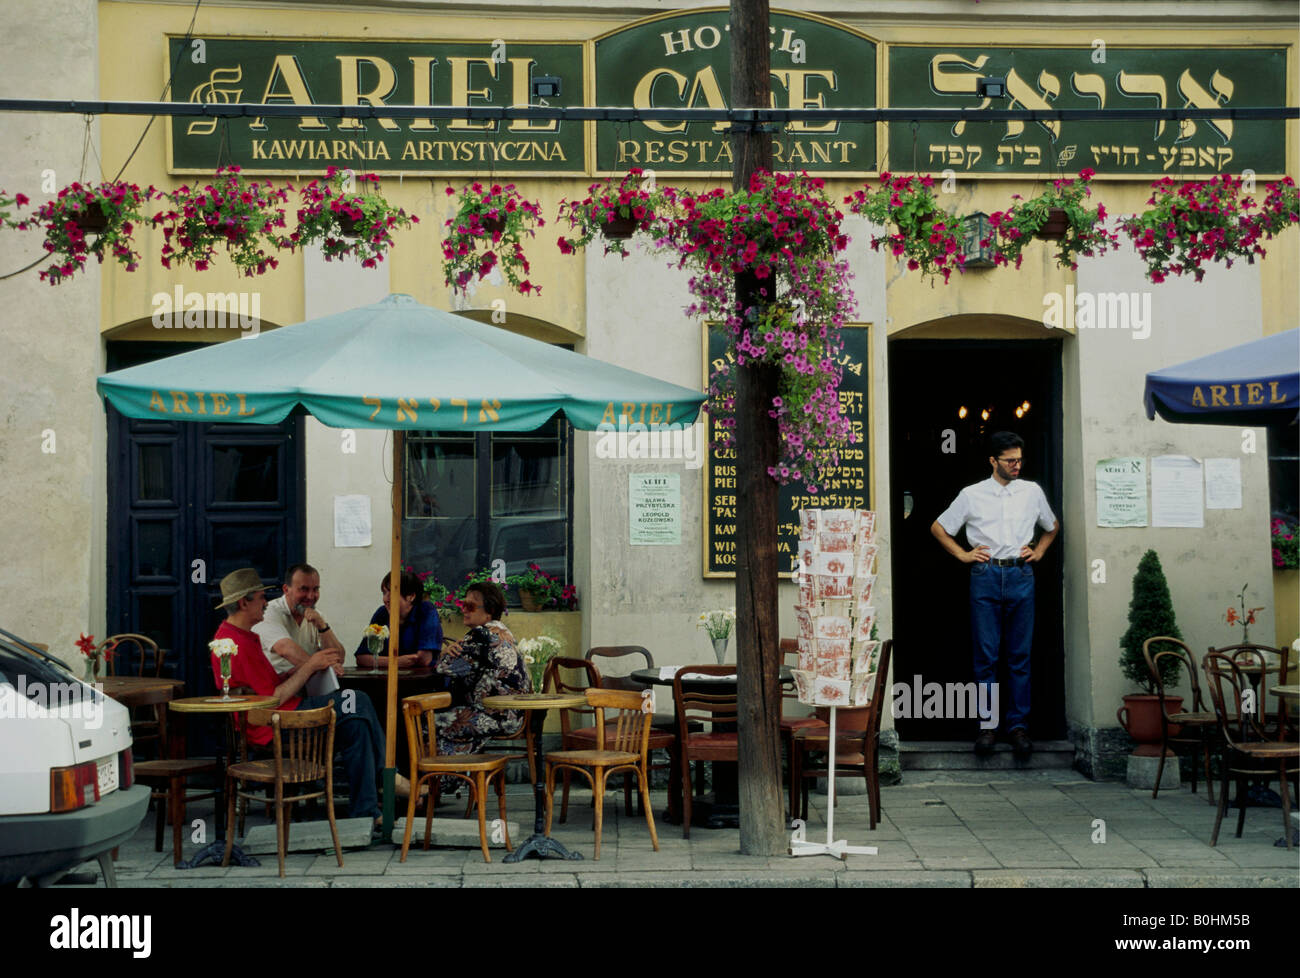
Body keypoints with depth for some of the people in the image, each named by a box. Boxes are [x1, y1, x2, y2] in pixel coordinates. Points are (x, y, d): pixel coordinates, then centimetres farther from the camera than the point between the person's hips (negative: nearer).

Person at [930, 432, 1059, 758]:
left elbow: (1052, 526, 29)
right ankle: (987, 725, 5)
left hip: (1021, 576, 1)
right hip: (985, 576, -1)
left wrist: (1039, 551, 14)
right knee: (985, 656, -1)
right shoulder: (972, 495, 6)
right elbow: (938, 528, 15)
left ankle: (1018, 725, 7)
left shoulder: (1032, 492, 12)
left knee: (1020, 656, 1)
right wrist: (963, 555, 7)